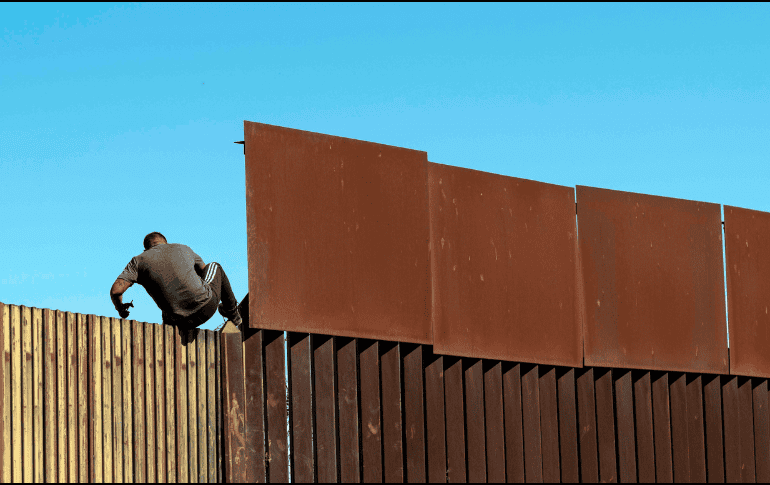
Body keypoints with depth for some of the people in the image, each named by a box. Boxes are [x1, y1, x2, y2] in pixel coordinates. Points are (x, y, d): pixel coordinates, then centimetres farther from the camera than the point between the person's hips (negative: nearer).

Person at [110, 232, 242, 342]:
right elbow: (204, 270, 32)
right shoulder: (183, 249, 14)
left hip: (179, 320, 0)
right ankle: (231, 312, 41)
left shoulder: (138, 261, 7)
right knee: (214, 267, 34)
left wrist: (120, 309, 16)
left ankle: (185, 329, 14)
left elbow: (116, 290, -6)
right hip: (207, 308, 1)